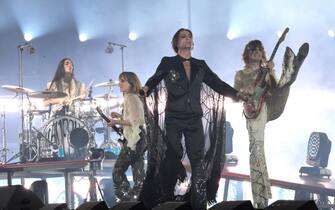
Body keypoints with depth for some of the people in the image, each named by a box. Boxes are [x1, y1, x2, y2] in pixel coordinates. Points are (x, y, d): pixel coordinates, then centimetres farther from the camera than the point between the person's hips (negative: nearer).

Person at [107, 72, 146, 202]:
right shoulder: (135, 98, 18)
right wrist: (119, 116, 14)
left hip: (134, 139, -10)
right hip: (138, 139, 10)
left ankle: (125, 197, -7)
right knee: (138, 172, 10)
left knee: (118, 170, -7)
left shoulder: (130, 98, -12)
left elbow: (135, 121, -20)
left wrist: (117, 122, -15)